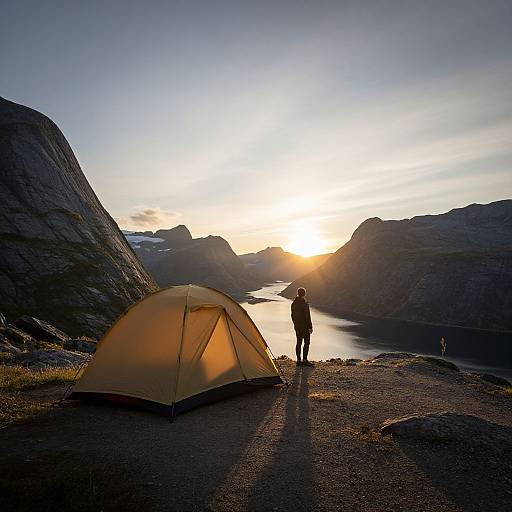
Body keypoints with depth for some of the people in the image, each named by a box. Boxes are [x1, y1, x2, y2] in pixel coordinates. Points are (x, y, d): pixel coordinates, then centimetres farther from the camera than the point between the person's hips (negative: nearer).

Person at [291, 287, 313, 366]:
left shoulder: (293, 303, 4)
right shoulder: (304, 304, -19)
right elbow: (307, 316, -17)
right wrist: (310, 327, -9)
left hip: (297, 326, 7)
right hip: (305, 326, -7)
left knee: (299, 342, 12)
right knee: (306, 343, 2)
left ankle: (298, 360, 16)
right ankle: (305, 360, 3)